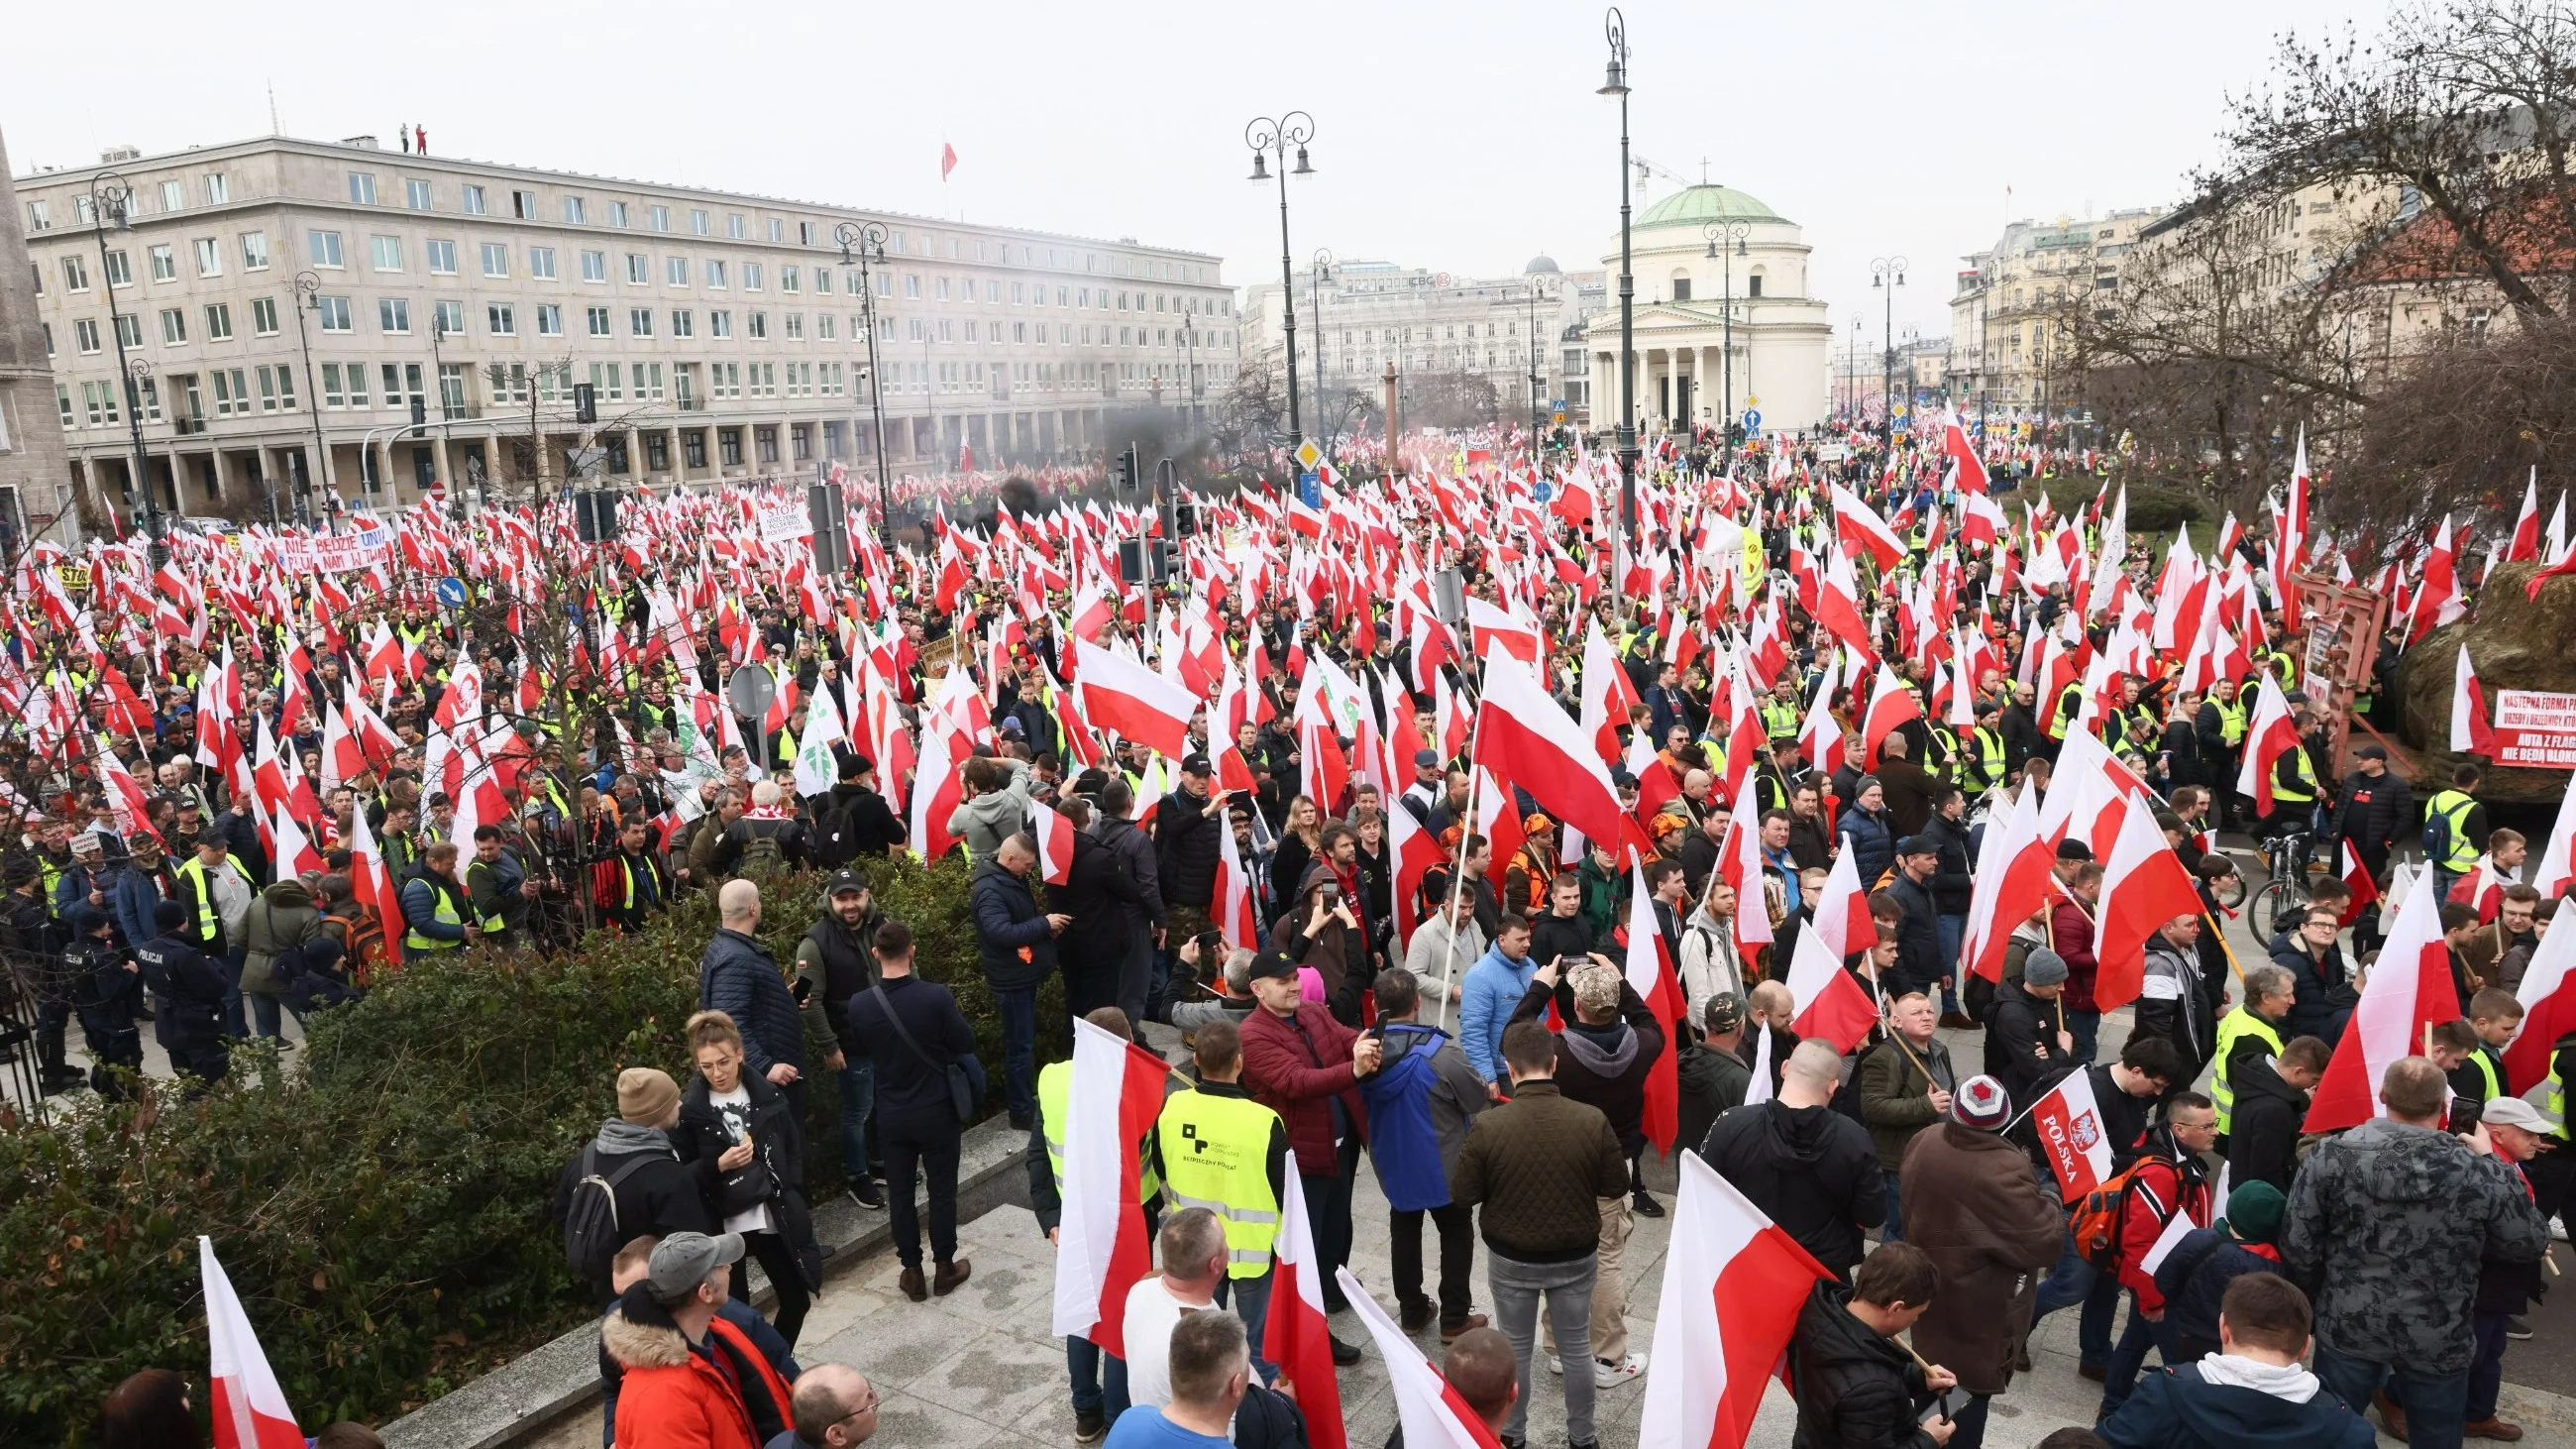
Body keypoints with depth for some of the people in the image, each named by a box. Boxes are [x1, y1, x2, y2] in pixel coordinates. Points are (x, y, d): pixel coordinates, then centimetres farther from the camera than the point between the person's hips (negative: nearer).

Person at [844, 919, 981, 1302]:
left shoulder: (859, 1005, -14)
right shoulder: (936, 996, -22)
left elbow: (864, 1048, 5)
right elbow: (966, 1044, -10)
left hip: (891, 1115, 2)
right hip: (936, 1111, -2)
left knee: (899, 1193, 16)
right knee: (942, 1190, 14)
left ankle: (912, 1273, 25)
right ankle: (945, 1268, 26)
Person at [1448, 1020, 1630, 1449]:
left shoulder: (1488, 1125, -23)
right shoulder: (1592, 1120, -19)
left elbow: (1462, 1196, -13)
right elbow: (1617, 1185, -6)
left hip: (1510, 1259, -1)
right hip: (1577, 1257, 1)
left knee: (1515, 1350, 19)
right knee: (1576, 1348, 20)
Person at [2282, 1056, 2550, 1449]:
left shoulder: (2329, 1155, -14)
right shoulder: (2479, 1170, -16)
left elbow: (2297, 1248, -9)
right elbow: (2529, 1243, 1)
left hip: (2348, 1327, 0)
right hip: (2438, 1341, 0)